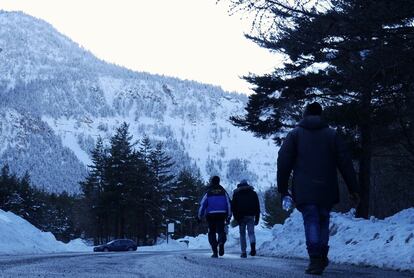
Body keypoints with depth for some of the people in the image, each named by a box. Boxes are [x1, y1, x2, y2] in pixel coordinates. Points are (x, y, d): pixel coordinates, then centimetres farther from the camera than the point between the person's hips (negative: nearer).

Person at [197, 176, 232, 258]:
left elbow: (202, 205, 0)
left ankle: (215, 252, 2)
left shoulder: (208, 192, 1)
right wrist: (228, 217, 11)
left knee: (212, 232, 9)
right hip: (222, 215, 1)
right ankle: (221, 242, -27)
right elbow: (229, 204, 6)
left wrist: (199, 216, 8)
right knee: (221, 231, 8)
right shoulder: (223, 192, 6)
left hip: (211, 215, -1)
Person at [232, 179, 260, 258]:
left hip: (241, 216, -1)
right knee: (251, 232, 0)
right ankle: (253, 246, -28)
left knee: (242, 234, 6)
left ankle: (243, 252, 3)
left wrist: (236, 218, 0)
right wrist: (257, 218, 9)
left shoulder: (236, 193, 10)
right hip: (251, 216, 1)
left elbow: (233, 207, 2)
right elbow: (257, 206, 9)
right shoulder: (253, 193, 13)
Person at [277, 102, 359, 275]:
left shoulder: (295, 134, 6)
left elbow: (283, 163, 0)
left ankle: (315, 259, -16)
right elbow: (345, 163, 5)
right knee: (323, 221, 16)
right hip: (327, 190, 2)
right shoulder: (332, 134, 9)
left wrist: (282, 189, 5)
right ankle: (322, 257, 14)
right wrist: (353, 189, 7)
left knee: (311, 222, -3)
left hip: (304, 191, -2)